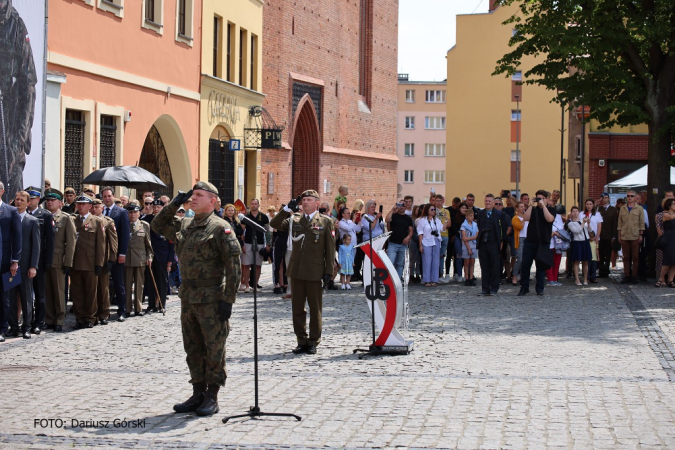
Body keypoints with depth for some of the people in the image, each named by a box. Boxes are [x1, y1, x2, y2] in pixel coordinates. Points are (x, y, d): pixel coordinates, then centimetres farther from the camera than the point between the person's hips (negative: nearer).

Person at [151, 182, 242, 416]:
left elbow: (233, 264, -13)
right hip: (188, 298, 7)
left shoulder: (220, 228, -9)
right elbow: (158, 225, 22)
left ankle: (212, 398, 8)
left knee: (214, 348, 0)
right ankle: (198, 394, 22)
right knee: (193, 348, 13)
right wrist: (174, 204, 8)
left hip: (211, 300, -7)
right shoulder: (184, 225, 11)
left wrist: (228, 298, -17)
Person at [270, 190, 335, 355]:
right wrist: (288, 209, -8)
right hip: (297, 271, 3)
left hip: (314, 272, -3)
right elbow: (274, 224, 0)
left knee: (315, 309, 4)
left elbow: (330, 248, 0)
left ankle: (313, 342, 14)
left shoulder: (326, 222, 2)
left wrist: (329, 272, -5)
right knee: (297, 308, 7)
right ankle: (301, 341, 16)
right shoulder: (294, 220, 11)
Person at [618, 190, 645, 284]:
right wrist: (619, 235, 7)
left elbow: (642, 223, 3)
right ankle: (626, 275, 7)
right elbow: (620, 223, 13)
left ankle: (634, 276, 4)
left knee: (635, 257, -1)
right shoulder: (622, 209, 12)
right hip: (624, 236, 2)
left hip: (635, 237, -2)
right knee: (626, 257, 4)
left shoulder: (639, 209, 5)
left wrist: (641, 235, -3)